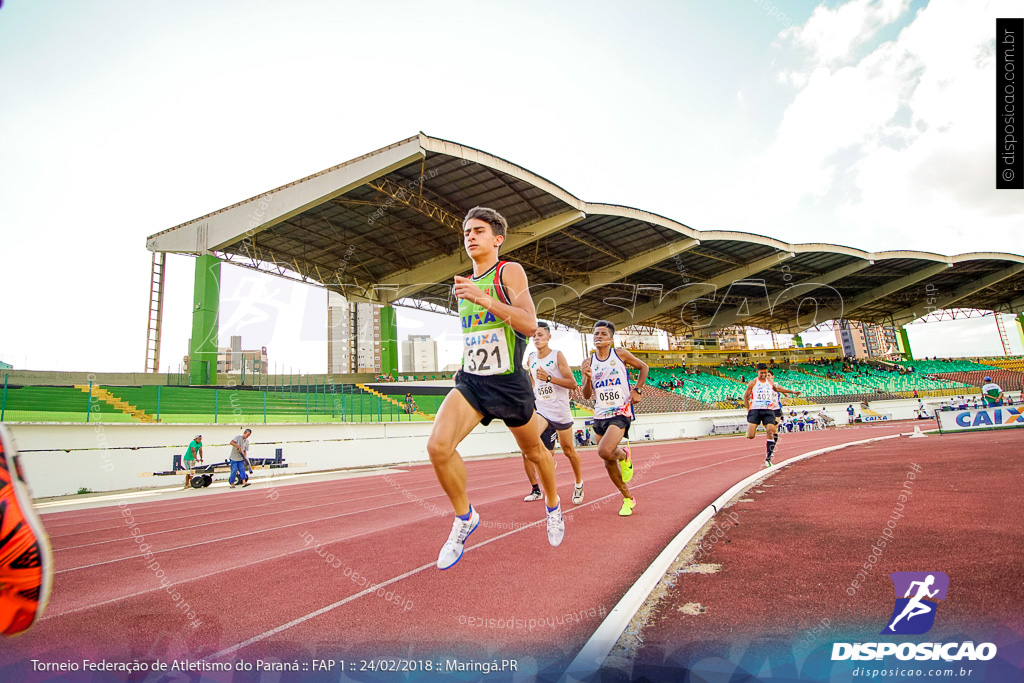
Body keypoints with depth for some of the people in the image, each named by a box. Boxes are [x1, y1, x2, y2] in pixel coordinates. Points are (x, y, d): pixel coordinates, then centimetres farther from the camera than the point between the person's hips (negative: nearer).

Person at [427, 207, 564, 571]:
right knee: (438, 446, -19)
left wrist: (482, 298, -29)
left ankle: (553, 505, 46)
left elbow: (530, 324, -23)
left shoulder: (509, 271, -8)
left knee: (534, 451, 15)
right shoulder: (464, 284, 12)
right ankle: (464, 517, 5)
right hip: (470, 380, 5)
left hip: (508, 383, -4)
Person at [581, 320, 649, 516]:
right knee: (609, 463, 9)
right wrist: (588, 377, -16)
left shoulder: (620, 354, -1)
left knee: (604, 451, -28)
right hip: (600, 416, 4)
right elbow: (586, 395, 3)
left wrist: (637, 390, 3)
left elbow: (643, 367, 14)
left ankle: (624, 455, 7)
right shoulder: (588, 362, 4)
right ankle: (628, 499, 29)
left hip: (621, 413, -4)